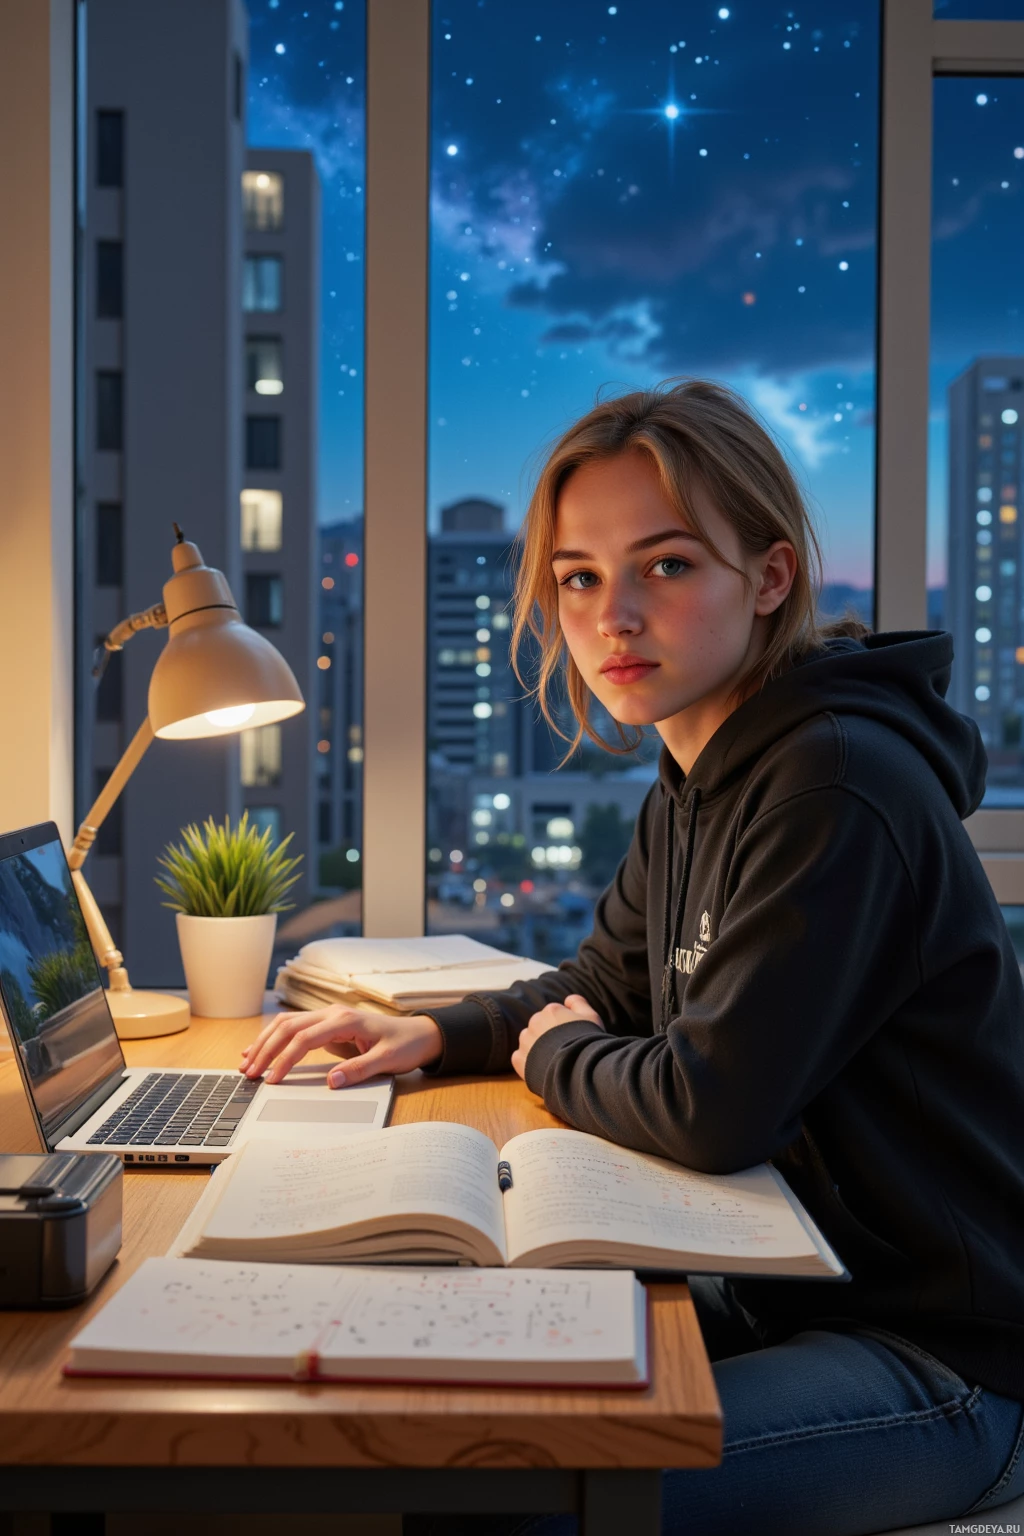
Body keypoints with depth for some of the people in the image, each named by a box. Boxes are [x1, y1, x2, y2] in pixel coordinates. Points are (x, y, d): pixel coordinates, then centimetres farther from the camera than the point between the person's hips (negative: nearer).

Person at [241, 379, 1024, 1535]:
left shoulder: (834, 789, -25)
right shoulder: (694, 789, 6)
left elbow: (713, 1109, -27)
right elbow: (604, 988, 19)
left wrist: (551, 1055, -6)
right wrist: (429, 1034, 2)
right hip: (797, 1291, 9)